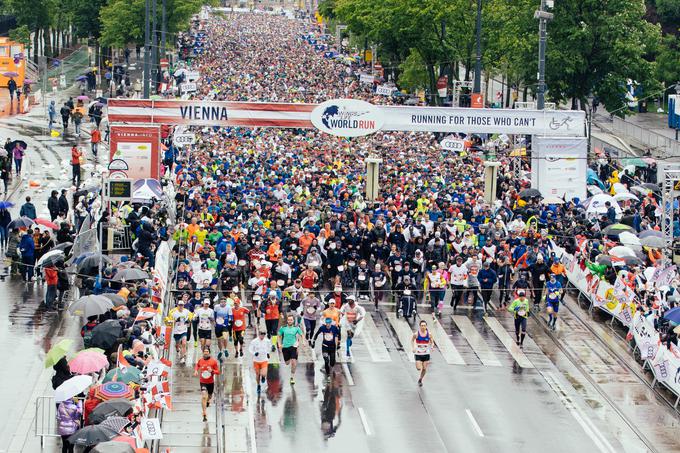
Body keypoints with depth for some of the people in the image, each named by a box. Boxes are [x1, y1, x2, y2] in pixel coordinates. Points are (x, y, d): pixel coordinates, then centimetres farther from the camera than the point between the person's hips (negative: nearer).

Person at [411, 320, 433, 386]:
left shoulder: (429, 334, -6)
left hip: (426, 353, 2)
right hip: (418, 354, -2)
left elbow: (431, 341, 10)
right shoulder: (416, 334, -11)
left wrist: (431, 347, -8)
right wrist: (413, 347, -5)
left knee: (424, 369, 5)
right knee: (419, 368, -12)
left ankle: (420, 379, 31)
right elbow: (412, 340, 8)